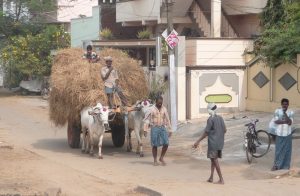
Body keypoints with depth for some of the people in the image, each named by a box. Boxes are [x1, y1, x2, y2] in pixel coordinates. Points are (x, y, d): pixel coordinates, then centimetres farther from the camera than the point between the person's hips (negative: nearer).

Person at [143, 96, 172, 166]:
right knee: (155, 145, 0)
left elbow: (167, 120, 11)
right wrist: (145, 130, -8)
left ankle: (161, 158, 11)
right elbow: (146, 119, -2)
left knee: (166, 143, -7)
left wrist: (170, 130, 11)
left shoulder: (164, 109, 6)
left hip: (162, 127, 3)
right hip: (154, 128, -3)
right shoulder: (152, 109, -3)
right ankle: (155, 161, 11)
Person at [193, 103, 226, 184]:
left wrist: (198, 141, -12)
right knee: (213, 159, 17)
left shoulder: (211, 119, -14)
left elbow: (206, 132, -15)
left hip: (213, 143, -7)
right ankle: (211, 177, 17)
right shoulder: (220, 118, 8)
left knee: (214, 160, -3)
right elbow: (224, 130, 13)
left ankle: (221, 179, -6)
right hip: (220, 143, 7)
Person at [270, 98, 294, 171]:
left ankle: (286, 165, 14)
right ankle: (276, 165, 7)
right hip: (279, 133, -1)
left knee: (287, 150, 5)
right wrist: (285, 121, -15)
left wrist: (285, 114, -19)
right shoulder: (277, 111, -2)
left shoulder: (291, 113, -1)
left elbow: (290, 122, -13)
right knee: (278, 149, 1)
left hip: (287, 134, 1)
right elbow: (276, 121, -11)